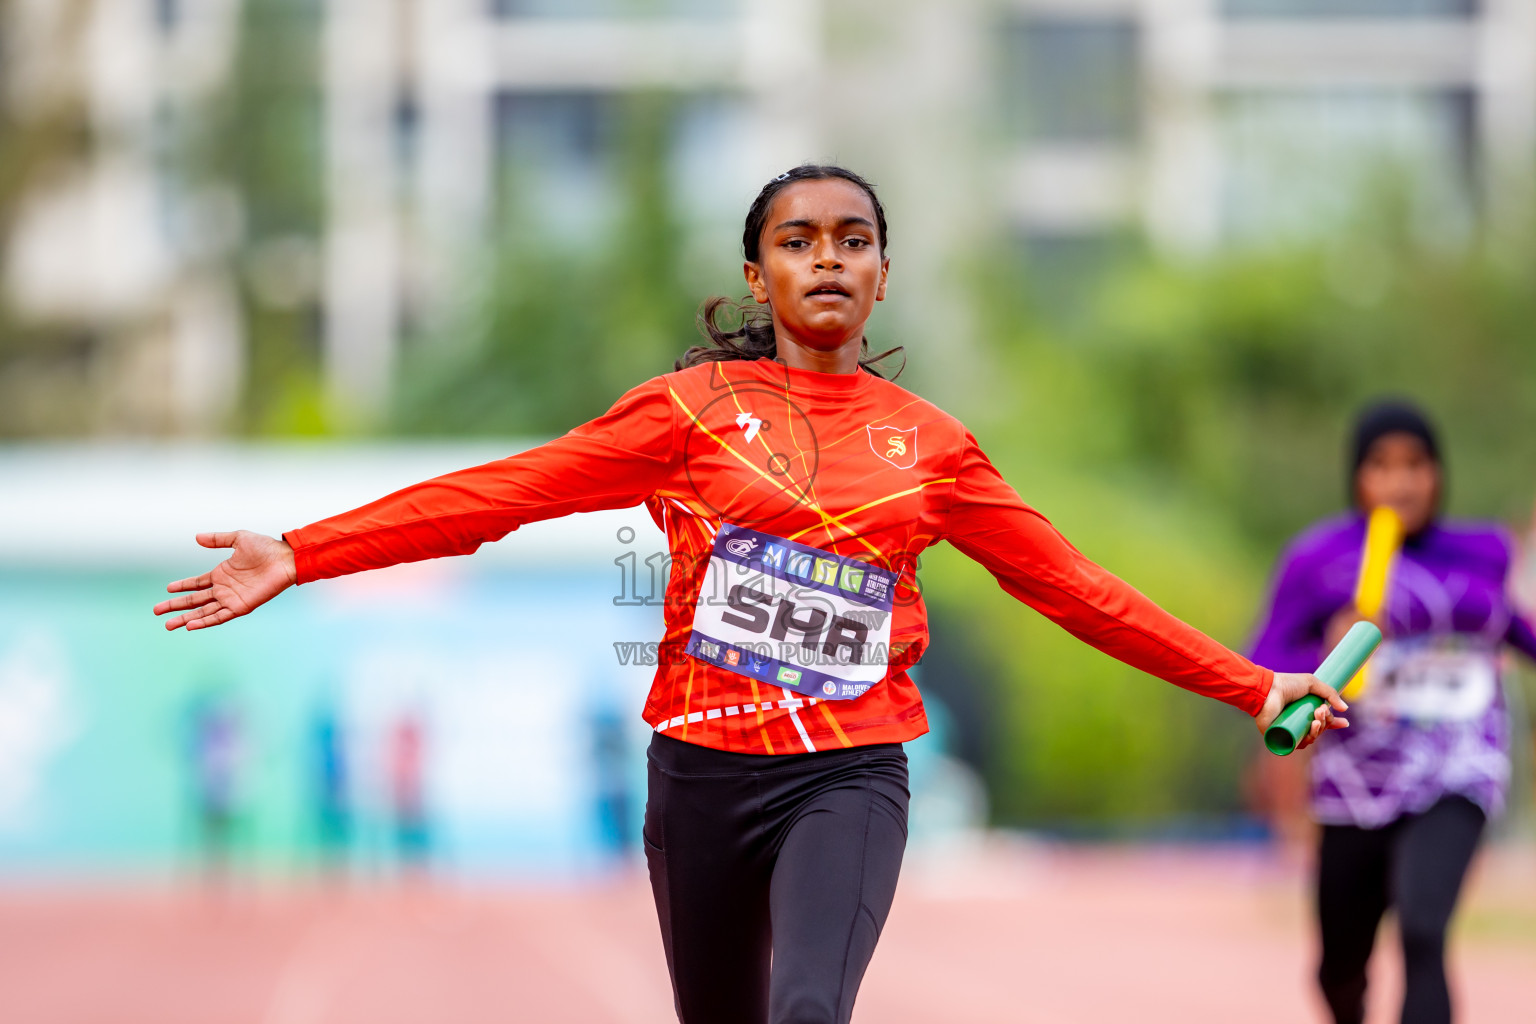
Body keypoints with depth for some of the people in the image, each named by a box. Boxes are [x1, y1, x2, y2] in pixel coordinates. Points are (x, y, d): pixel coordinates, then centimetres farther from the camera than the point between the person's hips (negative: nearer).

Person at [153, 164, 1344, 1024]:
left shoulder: (927, 443, 7)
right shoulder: (697, 409, 1)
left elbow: (1071, 585, 13)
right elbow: (500, 493, -4)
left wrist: (1252, 687, 14)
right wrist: (297, 556, -11)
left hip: (849, 778, 0)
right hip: (706, 770, 0)